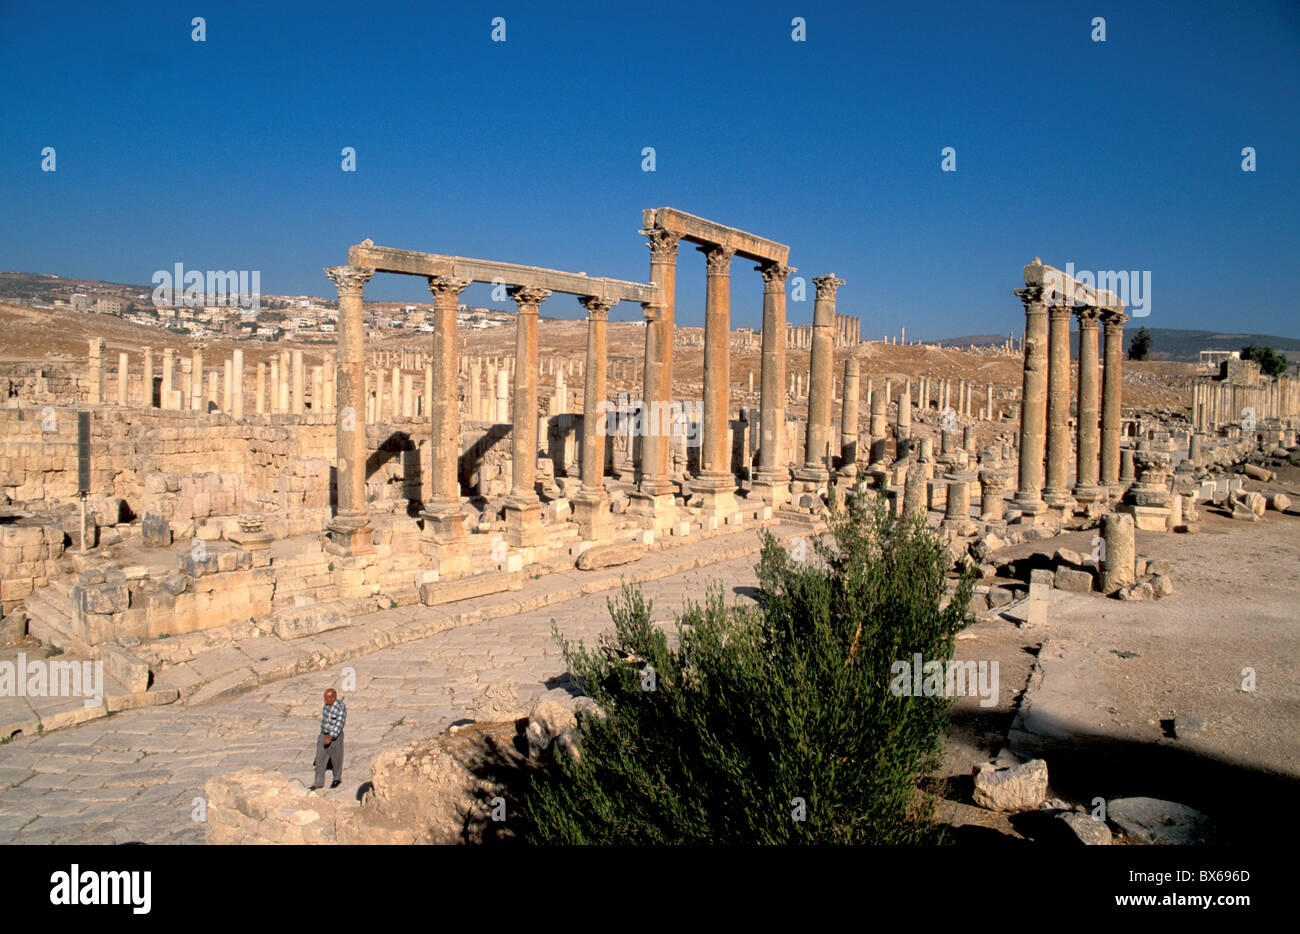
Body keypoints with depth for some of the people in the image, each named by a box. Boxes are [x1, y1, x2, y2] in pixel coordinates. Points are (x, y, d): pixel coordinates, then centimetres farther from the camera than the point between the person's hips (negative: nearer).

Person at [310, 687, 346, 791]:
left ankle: (337, 778, 32)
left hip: (335, 736, -6)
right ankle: (319, 783, 10)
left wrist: (330, 738, -33)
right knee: (320, 758, 3)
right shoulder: (327, 704, 0)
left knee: (336, 759, 11)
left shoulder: (341, 708, -24)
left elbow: (339, 725, -27)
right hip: (324, 735, 6)